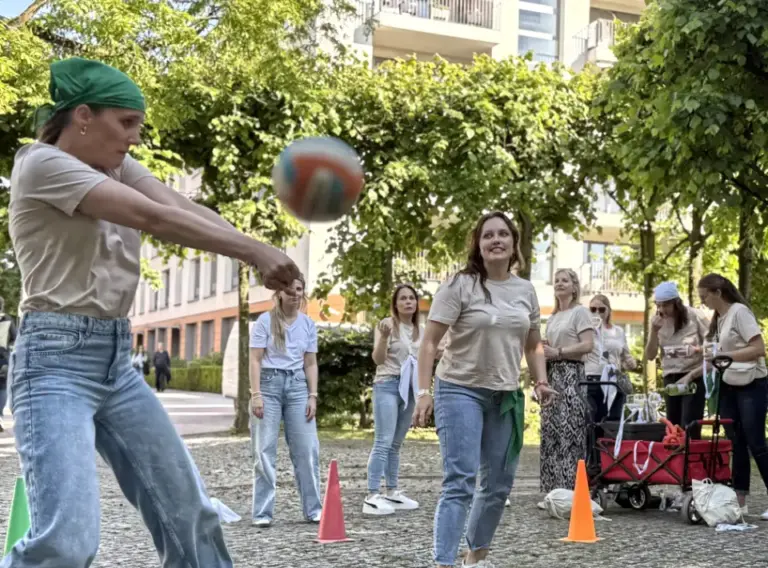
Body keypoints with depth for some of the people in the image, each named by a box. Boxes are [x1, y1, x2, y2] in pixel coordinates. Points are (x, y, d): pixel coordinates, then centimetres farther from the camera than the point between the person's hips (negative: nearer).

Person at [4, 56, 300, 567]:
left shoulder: (118, 167, 13)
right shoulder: (41, 163, -11)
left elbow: (189, 210, -3)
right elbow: (155, 219, -20)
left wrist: (260, 256, -19)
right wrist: (255, 252, -19)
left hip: (117, 358, 8)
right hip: (57, 359, -8)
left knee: (189, 511, 12)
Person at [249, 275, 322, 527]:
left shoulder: (308, 324, 9)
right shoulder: (265, 320, -2)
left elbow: (310, 363, 11)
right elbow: (255, 359, -5)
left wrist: (313, 396, 3)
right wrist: (256, 394, -13)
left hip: (298, 385, 3)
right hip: (270, 383, -3)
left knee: (307, 449, 1)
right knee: (264, 450, -1)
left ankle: (313, 509, 10)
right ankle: (263, 512, 5)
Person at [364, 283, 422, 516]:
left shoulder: (419, 330, 13)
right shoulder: (387, 324, -5)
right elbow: (378, 359, -12)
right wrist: (383, 337, -28)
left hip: (410, 388, 6)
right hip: (388, 386, -6)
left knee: (396, 444, 10)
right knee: (383, 442, -13)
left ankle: (392, 492, 15)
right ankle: (372, 496, -16)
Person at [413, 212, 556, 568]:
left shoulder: (526, 291, 7)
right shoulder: (460, 285, -9)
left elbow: (532, 345, 19)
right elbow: (430, 342, -10)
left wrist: (541, 381, 3)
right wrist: (423, 392, -17)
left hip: (506, 396, 6)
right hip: (460, 391, -6)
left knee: (498, 484, 13)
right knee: (460, 481, -15)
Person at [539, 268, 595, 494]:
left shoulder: (580, 312, -1)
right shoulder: (552, 317, 21)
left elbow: (588, 345, -11)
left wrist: (558, 352, -13)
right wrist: (543, 350, 5)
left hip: (570, 374, -7)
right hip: (551, 374, 7)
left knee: (568, 431, -12)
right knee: (550, 432, 3)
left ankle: (570, 490, -11)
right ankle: (553, 492, 6)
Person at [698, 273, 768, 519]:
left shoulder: (739, 312, -13)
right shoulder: (718, 319, 11)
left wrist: (725, 356, -22)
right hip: (728, 386, 8)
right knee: (736, 444, 7)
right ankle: (740, 500, 10)